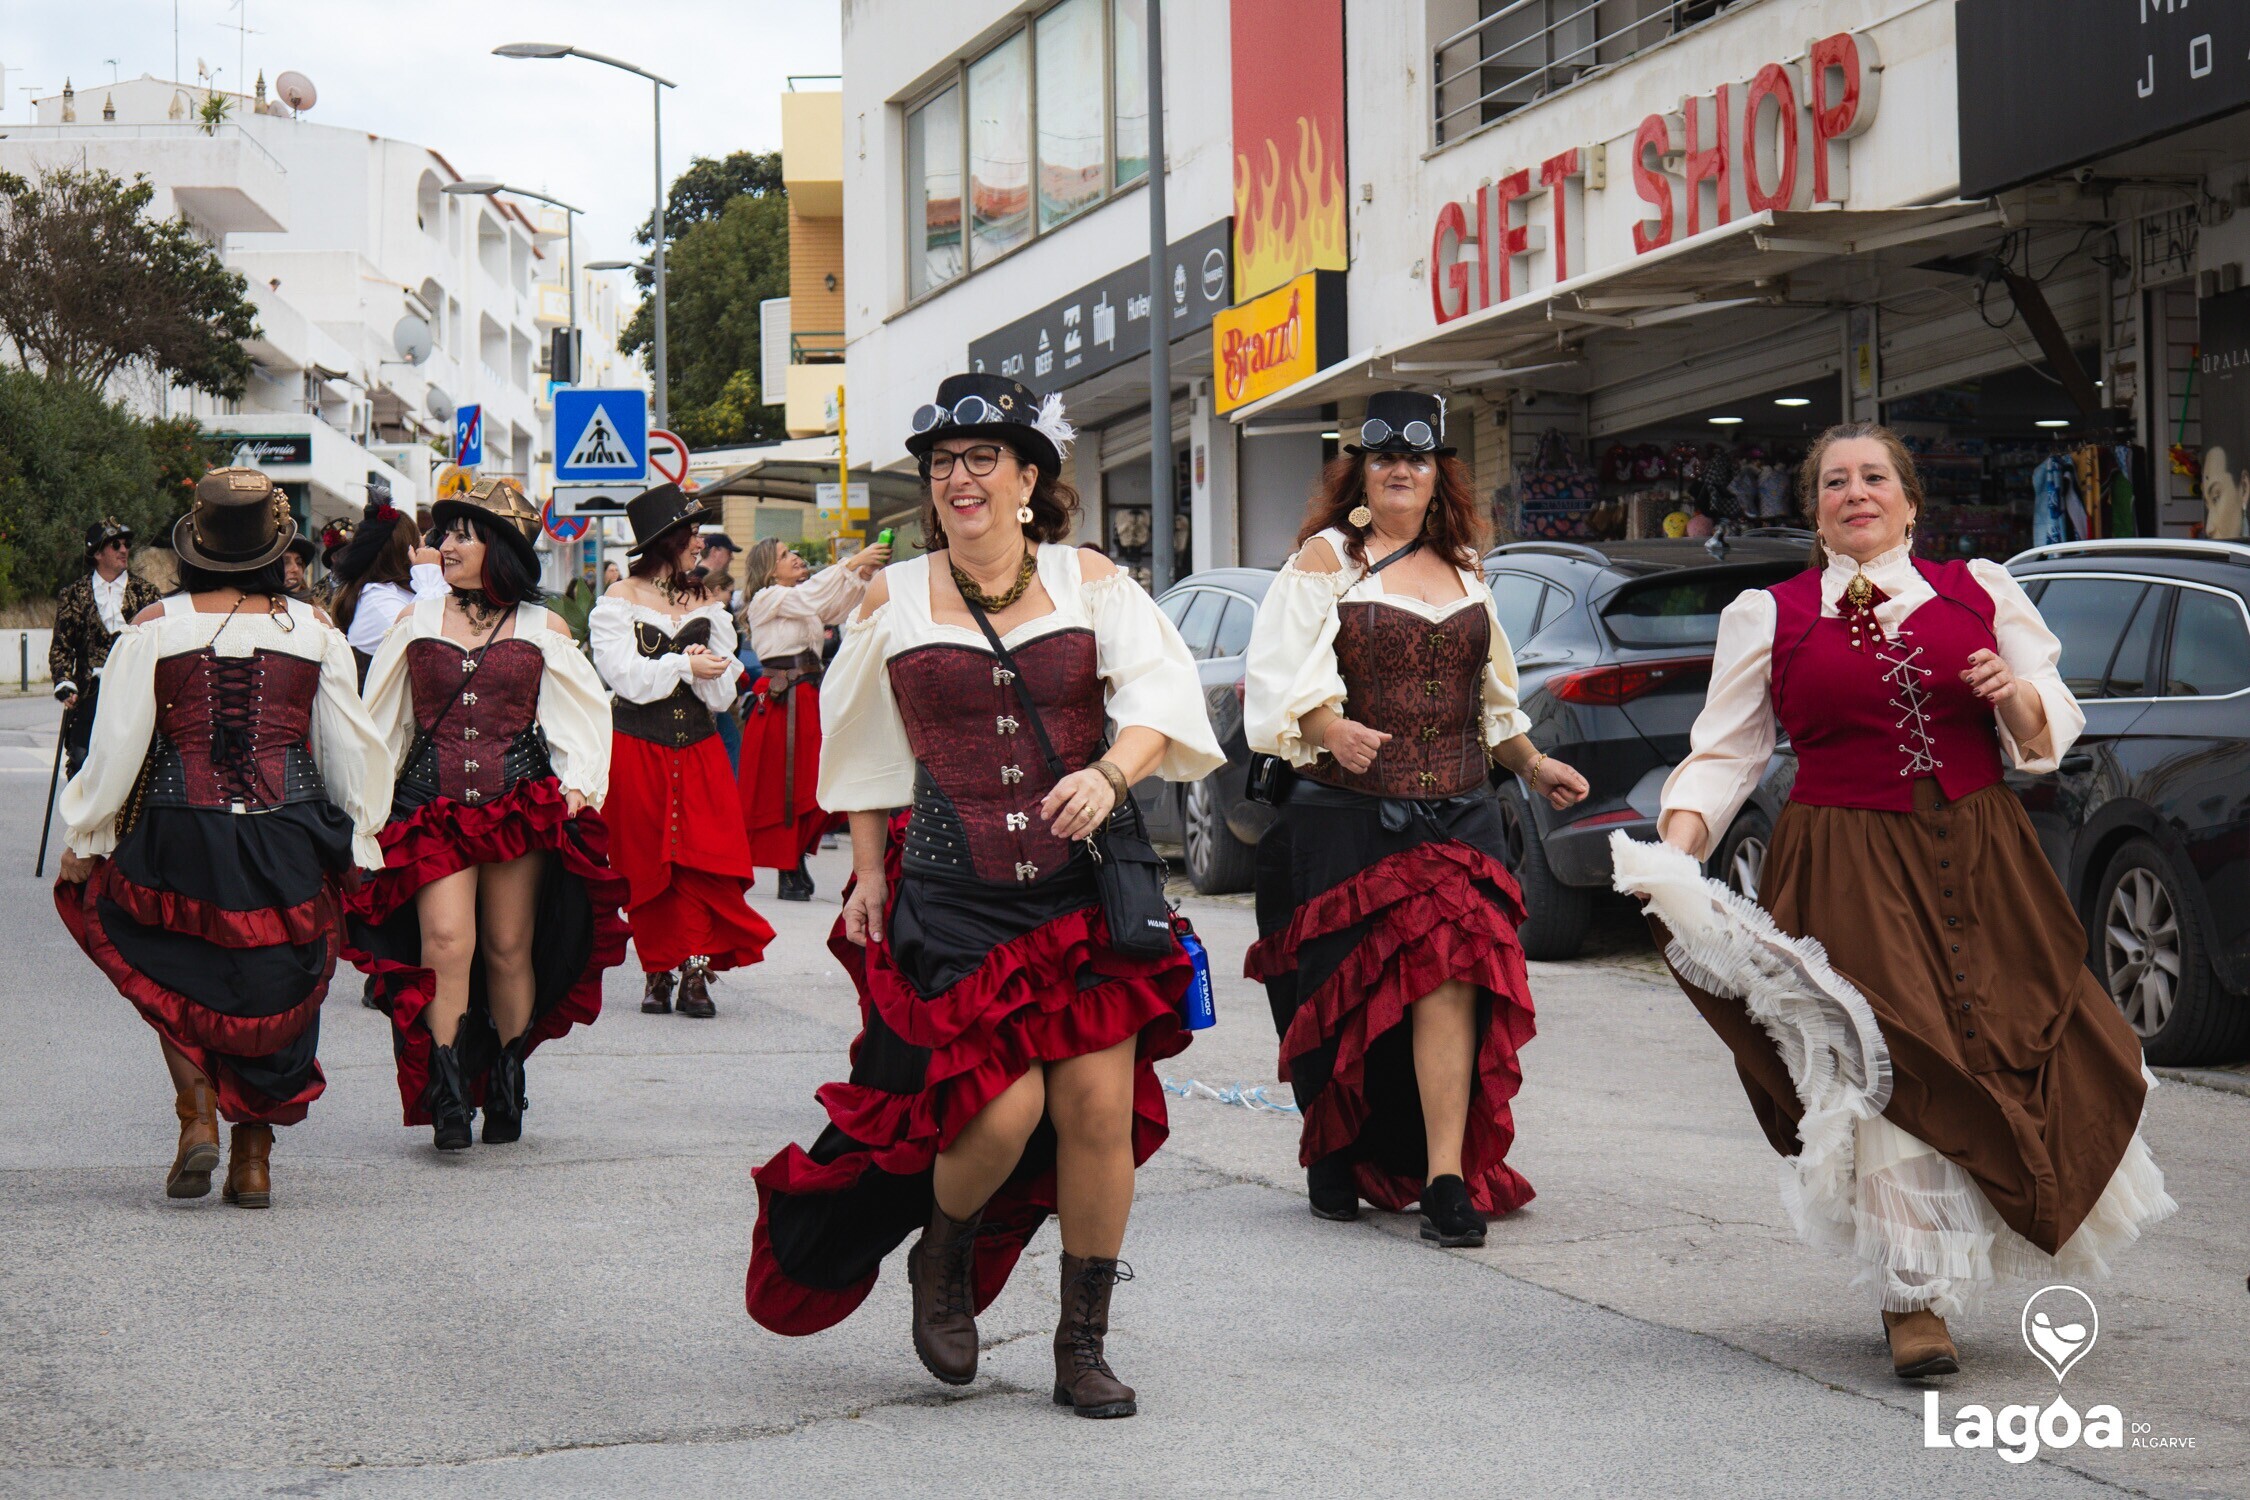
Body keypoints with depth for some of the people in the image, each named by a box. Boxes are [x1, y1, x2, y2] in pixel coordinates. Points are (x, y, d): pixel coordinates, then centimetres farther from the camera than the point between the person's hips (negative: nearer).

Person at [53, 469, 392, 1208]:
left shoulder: (155, 628, -4)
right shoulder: (314, 630, 0)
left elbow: (117, 747, -3)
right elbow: (351, 751, 5)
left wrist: (83, 840, 8)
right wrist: (358, 843, 16)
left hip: (179, 840, -1)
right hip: (289, 842, 1)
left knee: (177, 984, 19)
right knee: (272, 992, 11)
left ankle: (198, 1115, 1)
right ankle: (254, 1159, 12)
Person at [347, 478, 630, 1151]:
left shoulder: (542, 629, 9)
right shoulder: (416, 622, 12)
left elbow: (586, 715, 11)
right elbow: (381, 719, 17)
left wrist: (579, 787, -3)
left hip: (521, 805, 0)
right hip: (433, 810, 0)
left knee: (509, 950, 3)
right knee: (446, 941, -17)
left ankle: (505, 1089, 18)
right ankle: (447, 1096, -15)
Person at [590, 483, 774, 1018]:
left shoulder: (706, 603, 12)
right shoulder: (619, 601, 1)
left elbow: (721, 694, 6)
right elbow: (628, 677, -11)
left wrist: (704, 671, -14)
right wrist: (686, 666, -9)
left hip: (698, 746, 3)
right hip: (637, 748, -3)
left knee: (704, 860, -8)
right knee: (645, 865, 0)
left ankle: (696, 973, -8)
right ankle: (658, 970, 10)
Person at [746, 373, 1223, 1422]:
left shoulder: (1089, 582, 6)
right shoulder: (894, 600, 8)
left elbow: (1161, 695, -4)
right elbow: (869, 751, 18)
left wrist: (1110, 774, -22)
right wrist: (869, 874, 13)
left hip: (1085, 883, 1)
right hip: (953, 893, -1)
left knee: (1100, 1108, -5)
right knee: (1001, 1110, -13)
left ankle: (1083, 1346, 11)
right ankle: (943, 1258, 20)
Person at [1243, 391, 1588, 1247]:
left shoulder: (1461, 572, 19)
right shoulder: (1327, 559, 3)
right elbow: (1279, 672, -9)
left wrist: (1531, 765, 27)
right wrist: (1329, 727, -25)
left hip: (1455, 816, 3)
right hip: (1349, 814, -3)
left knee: (1450, 970, -14)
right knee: (1342, 990, 2)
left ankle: (1445, 1180, -19)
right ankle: (1334, 1162, 22)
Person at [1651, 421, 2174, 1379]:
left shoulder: (1979, 591, 12)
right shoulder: (1768, 616, 9)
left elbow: (2053, 727, 13)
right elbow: (1725, 752, 6)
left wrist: (2016, 697, -10)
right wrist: (1678, 846, -10)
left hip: (1980, 863, 2)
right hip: (1847, 878, -2)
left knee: (2015, 1053, 1)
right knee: (1890, 1079, -10)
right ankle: (1915, 1298, -1)